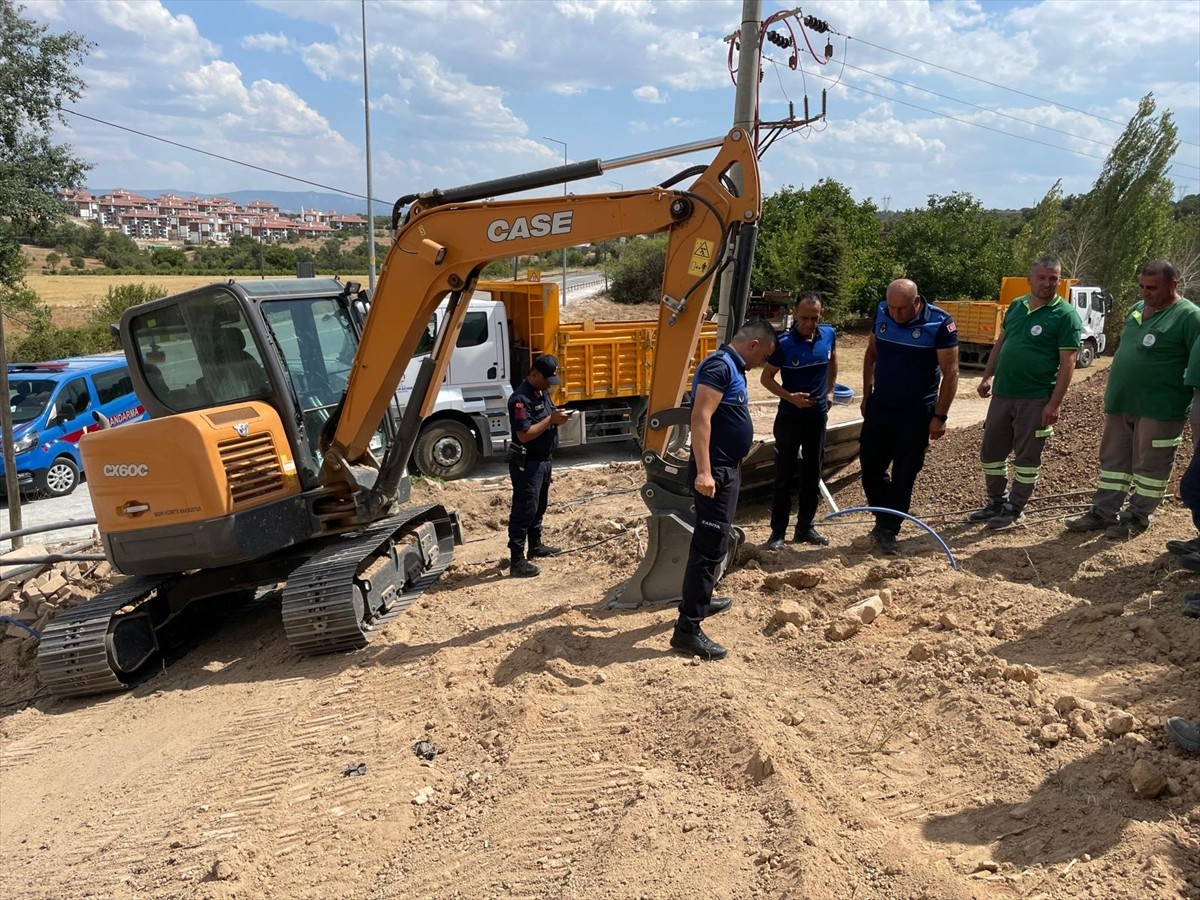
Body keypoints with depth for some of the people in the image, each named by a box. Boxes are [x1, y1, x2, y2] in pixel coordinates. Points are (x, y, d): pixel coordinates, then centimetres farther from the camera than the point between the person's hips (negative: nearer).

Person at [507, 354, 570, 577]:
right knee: (523, 510, -6)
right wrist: (551, 419, -23)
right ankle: (517, 559, -3)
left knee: (539, 506, 21)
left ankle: (536, 545, 37)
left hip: (543, 460, 10)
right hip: (527, 463, -10)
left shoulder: (543, 392, 9)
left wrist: (557, 416, -1)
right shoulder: (521, 399, -21)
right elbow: (524, 434, -27)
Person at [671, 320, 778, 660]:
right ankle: (688, 628, -7)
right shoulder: (720, 366, -16)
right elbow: (700, 418, -26)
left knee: (713, 540, 23)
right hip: (714, 470, -11)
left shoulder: (733, 368, 16)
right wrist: (703, 471, -32)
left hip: (727, 468, 11)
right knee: (710, 545, -10)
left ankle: (699, 600, 41)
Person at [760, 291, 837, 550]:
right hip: (790, 417, -4)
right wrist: (790, 397, -22)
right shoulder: (784, 343, -17)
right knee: (784, 476, 2)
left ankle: (805, 527, 24)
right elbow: (766, 378, -9)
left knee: (812, 475, 12)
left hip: (818, 416, 4)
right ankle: (778, 531, 10)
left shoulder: (828, 335, -5)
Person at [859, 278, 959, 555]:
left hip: (917, 412, -4)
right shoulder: (881, 313, -2)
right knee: (870, 466, 8)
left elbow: (950, 373, -13)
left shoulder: (940, 323, -15)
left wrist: (940, 416, -15)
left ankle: (887, 530, 14)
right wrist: (867, 395, 10)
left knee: (904, 475, 3)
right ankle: (884, 520, 26)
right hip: (879, 406, 4)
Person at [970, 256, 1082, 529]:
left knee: (1027, 457, 5)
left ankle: (1015, 509, 18)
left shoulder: (1065, 315, -9)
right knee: (990, 451, 12)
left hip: (1035, 399, -6)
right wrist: (986, 378, 13)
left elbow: (1067, 362, -13)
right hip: (1002, 394, 6)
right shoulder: (1016, 306, 9)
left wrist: (1054, 404, -18)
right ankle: (996, 502, 28)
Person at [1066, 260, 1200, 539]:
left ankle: (1137, 517, 17)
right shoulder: (1137, 309, 12)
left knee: (1149, 465, 5)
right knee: (1113, 459, 13)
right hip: (1120, 403, 7)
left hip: (1158, 409, -7)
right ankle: (1103, 512, 22)